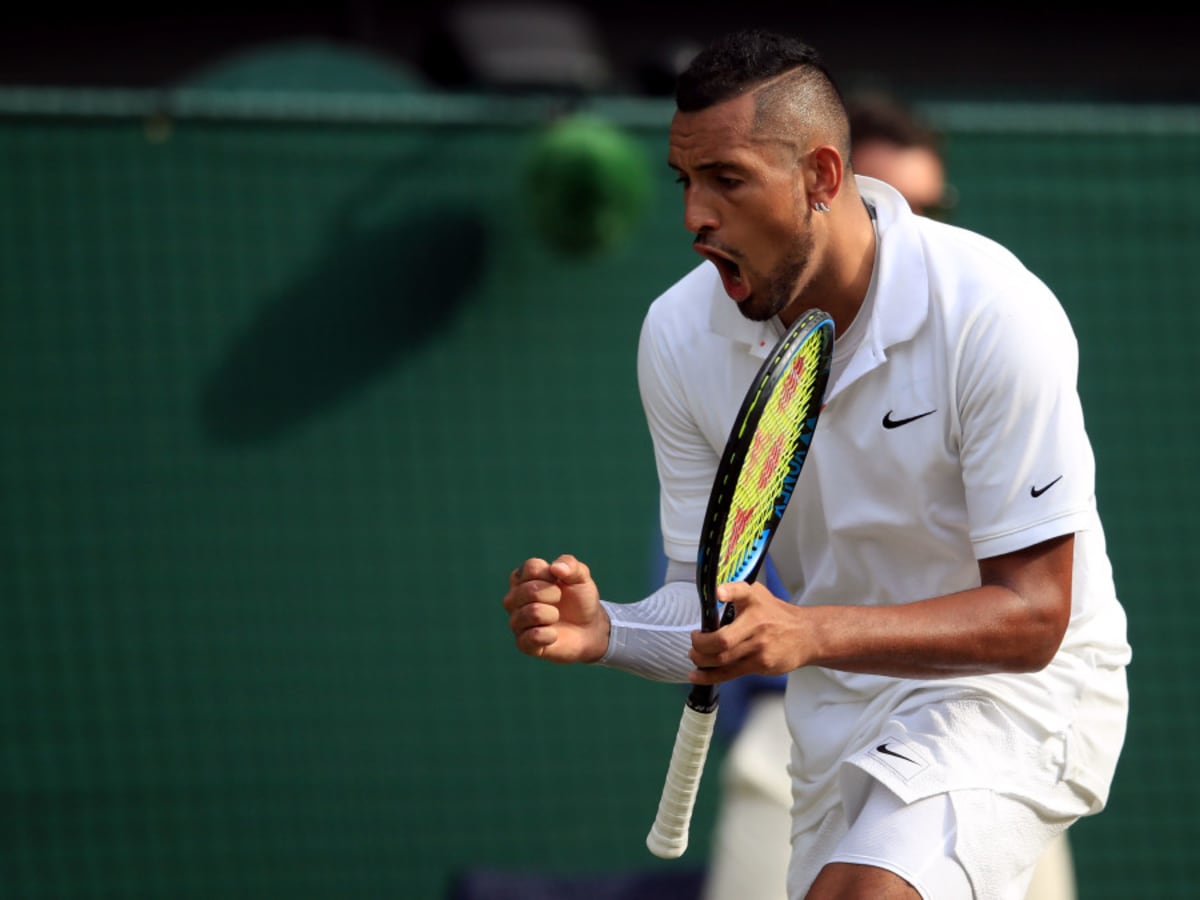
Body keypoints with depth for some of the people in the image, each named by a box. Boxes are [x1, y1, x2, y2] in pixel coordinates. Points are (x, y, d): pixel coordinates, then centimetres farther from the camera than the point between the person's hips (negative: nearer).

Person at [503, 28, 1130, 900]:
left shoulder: (994, 315, -24)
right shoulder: (680, 335, -9)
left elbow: (1030, 616, -23)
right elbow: (707, 602, -2)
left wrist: (812, 633, -37)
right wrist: (603, 630, -25)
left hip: (1017, 687, -6)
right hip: (838, 709, 6)